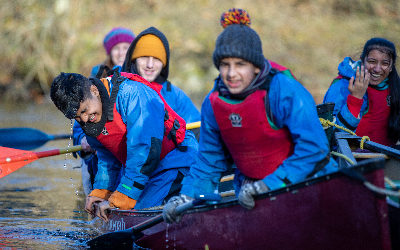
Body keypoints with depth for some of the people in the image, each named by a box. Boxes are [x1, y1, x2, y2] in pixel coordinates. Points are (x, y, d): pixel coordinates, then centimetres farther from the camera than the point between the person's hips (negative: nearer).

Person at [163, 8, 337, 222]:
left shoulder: (286, 91, -17)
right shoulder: (213, 104, 0)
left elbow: (314, 146, -21)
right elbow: (210, 161, 12)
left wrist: (272, 184, -25)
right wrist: (188, 196, -2)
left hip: (306, 180, -4)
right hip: (250, 187, 4)